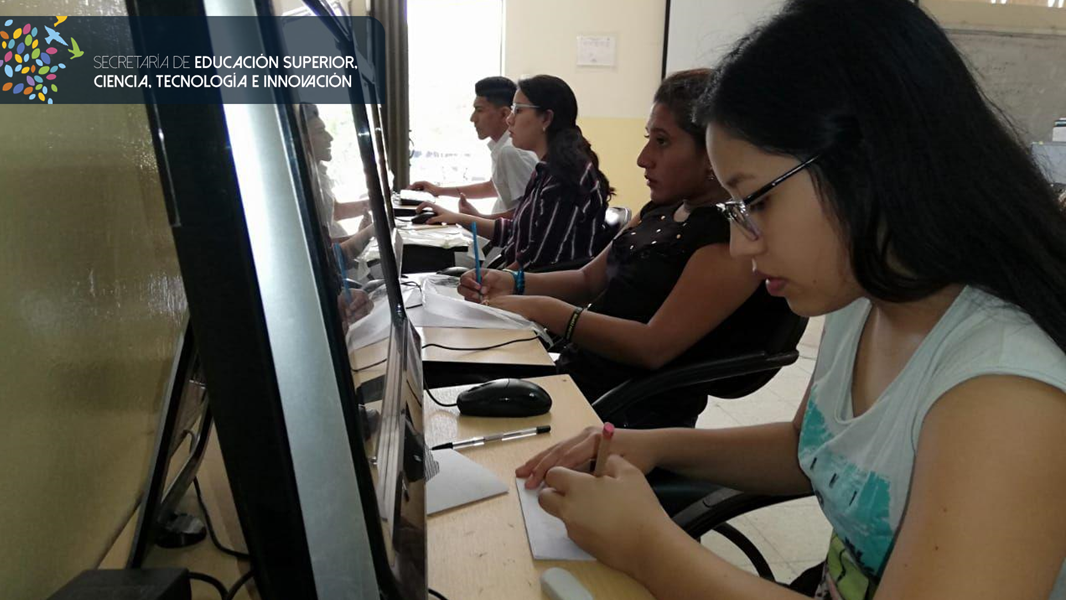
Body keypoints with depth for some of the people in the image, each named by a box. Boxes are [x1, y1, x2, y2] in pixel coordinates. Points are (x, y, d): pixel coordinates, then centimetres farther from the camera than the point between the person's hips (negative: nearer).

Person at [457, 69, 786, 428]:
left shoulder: (735, 236, -17)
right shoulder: (663, 209, 11)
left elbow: (653, 347, -24)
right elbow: (589, 281, 17)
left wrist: (540, 309, -24)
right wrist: (512, 283, 0)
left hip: (636, 417, -8)